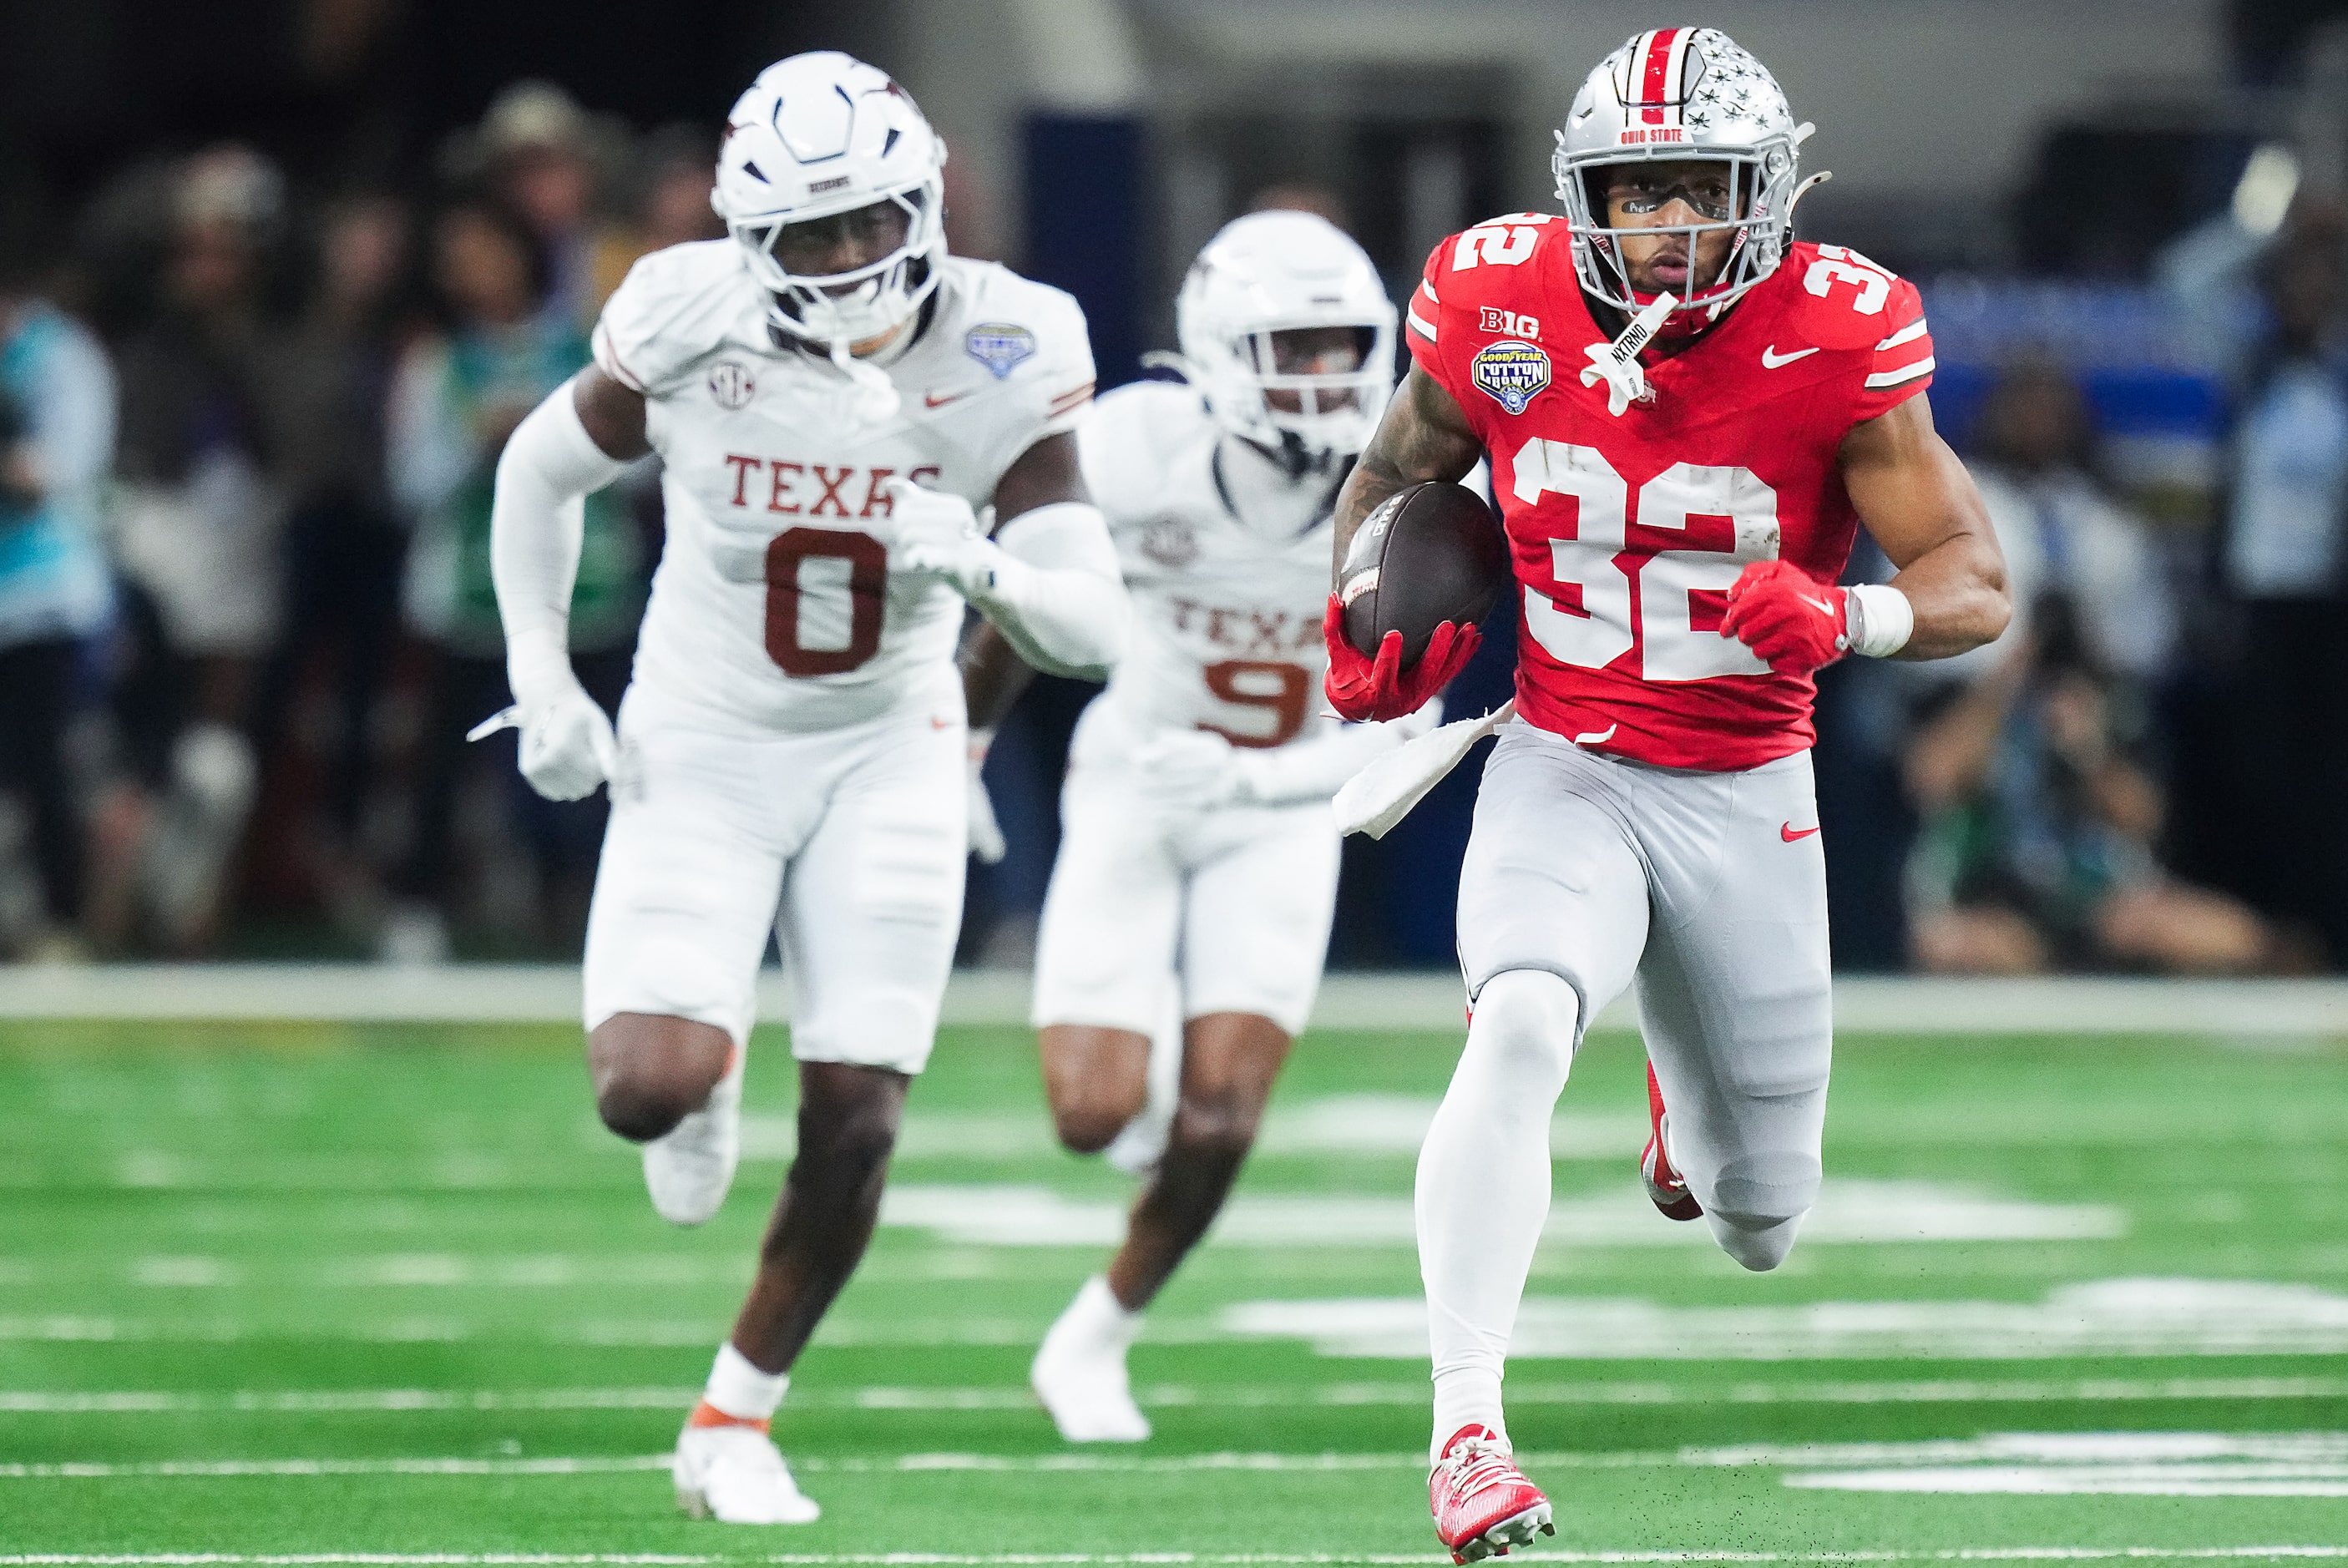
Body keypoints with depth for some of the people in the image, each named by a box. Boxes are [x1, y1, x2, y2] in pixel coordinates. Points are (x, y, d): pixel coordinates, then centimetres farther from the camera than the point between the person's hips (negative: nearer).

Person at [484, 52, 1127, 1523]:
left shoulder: (996, 355, -16)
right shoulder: (693, 325, -18)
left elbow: (1095, 624, -18)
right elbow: (542, 472, 3)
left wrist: (986, 569, -39)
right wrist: (542, 678, -5)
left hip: (884, 756, 1)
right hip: (701, 751, -1)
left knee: (853, 1125, -5)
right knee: (647, 1090, -19)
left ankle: (737, 1419, 16)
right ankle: (703, 1083, 21)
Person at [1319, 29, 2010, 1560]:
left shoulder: (1832, 339, -16)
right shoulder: (1498, 312, -10)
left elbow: (1976, 586, -14)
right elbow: (1396, 473, 12)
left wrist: (1842, 616, -34)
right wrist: (1365, 617, -7)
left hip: (1746, 799, 1)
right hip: (1562, 776, 0)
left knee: (1762, 1229, 12)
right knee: (1519, 1030, -33)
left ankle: (1696, 1120, 52)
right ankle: (1467, 1428, -32)